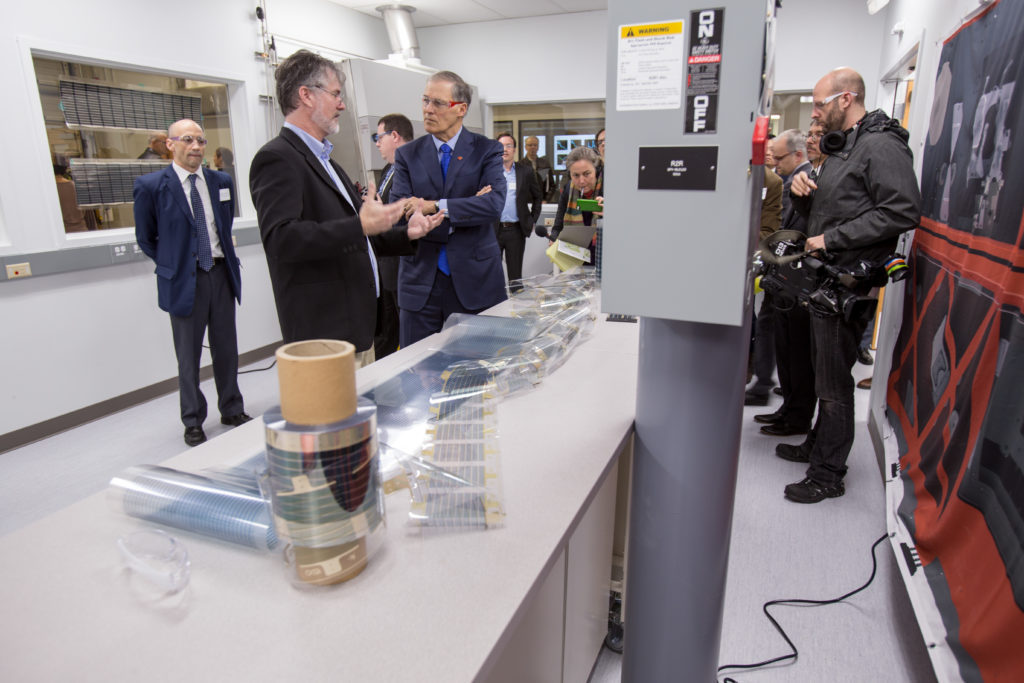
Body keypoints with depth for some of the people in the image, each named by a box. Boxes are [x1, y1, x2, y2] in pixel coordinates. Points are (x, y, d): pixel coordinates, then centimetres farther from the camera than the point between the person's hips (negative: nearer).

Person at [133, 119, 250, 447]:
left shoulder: (221, 181, 6)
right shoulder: (150, 185, -6)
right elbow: (145, 238, 4)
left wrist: (223, 257, 12)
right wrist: (172, 265, 5)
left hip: (221, 273, 4)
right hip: (184, 280, -3)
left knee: (226, 348, 12)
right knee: (189, 356, 5)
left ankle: (232, 410, 26)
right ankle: (193, 422, 19)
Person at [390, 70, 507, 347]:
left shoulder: (487, 150, 2)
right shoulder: (407, 154, 7)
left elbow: (495, 203, -15)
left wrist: (434, 206, -18)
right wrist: (465, 212, -13)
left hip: (476, 281, -1)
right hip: (420, 282, 2)